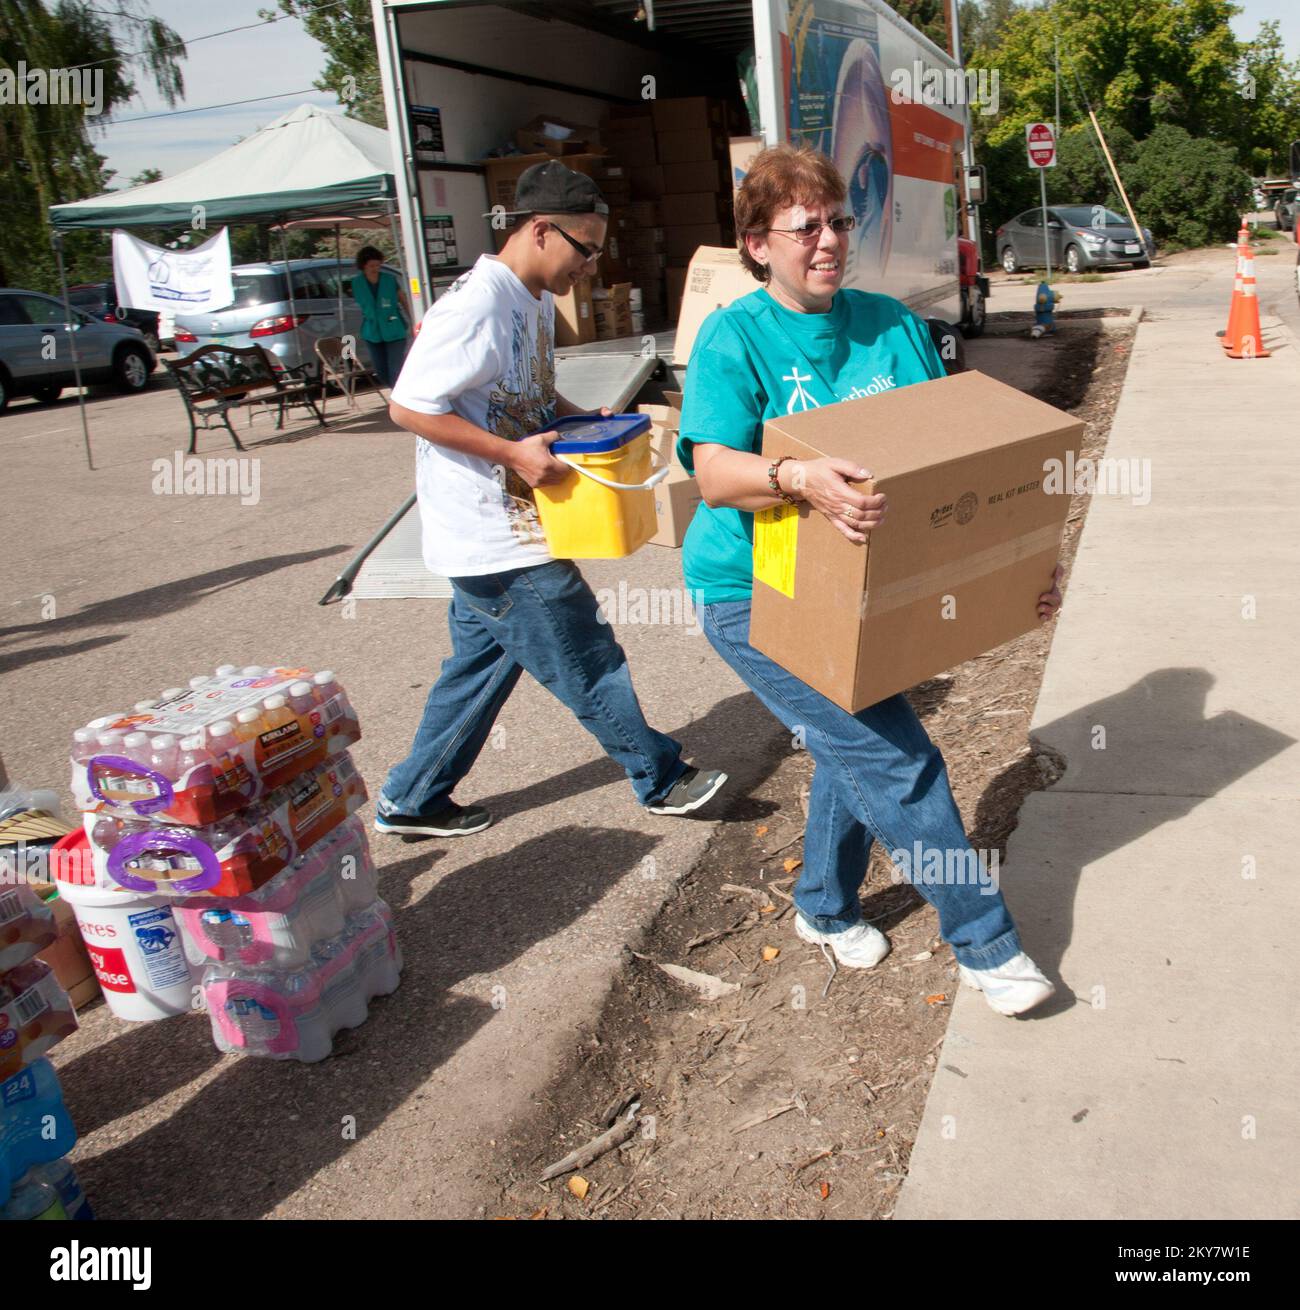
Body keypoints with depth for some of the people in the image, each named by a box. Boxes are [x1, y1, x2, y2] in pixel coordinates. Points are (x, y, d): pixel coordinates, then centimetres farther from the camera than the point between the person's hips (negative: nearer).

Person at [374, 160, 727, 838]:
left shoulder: (534, 300, 11)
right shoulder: (477, 305, -20)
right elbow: (408, 407, -21)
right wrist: (514, 453, -24)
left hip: (505, 531, 10)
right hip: (495, 536, -10)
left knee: (482, 663, 17)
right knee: (590, 662, 2)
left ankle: (410, 800, 30)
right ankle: (661, 779, 20)